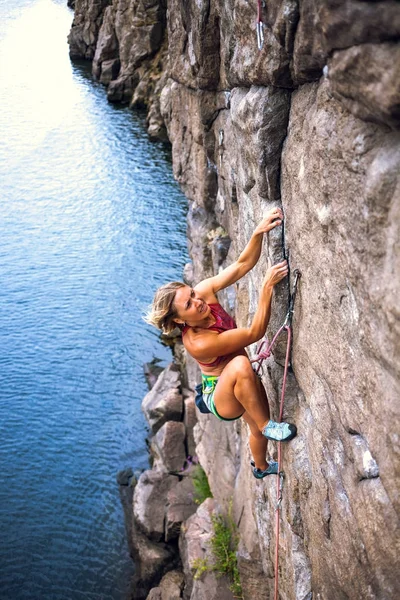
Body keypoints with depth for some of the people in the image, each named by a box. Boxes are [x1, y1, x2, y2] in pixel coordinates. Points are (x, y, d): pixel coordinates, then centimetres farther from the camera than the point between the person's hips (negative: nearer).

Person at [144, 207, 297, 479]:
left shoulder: (204, 291, -20)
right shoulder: (198, 343, -37)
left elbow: (242, 265, -20)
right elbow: (255, 332, -36)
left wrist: (259, 232, -37)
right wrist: (268, 286, -44)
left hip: (240, 383, 8)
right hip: (221, 399, -8)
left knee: (259, 429, 27)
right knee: (241, 364, -40)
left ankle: (262, 467, 61)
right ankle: (266, 425, -17)